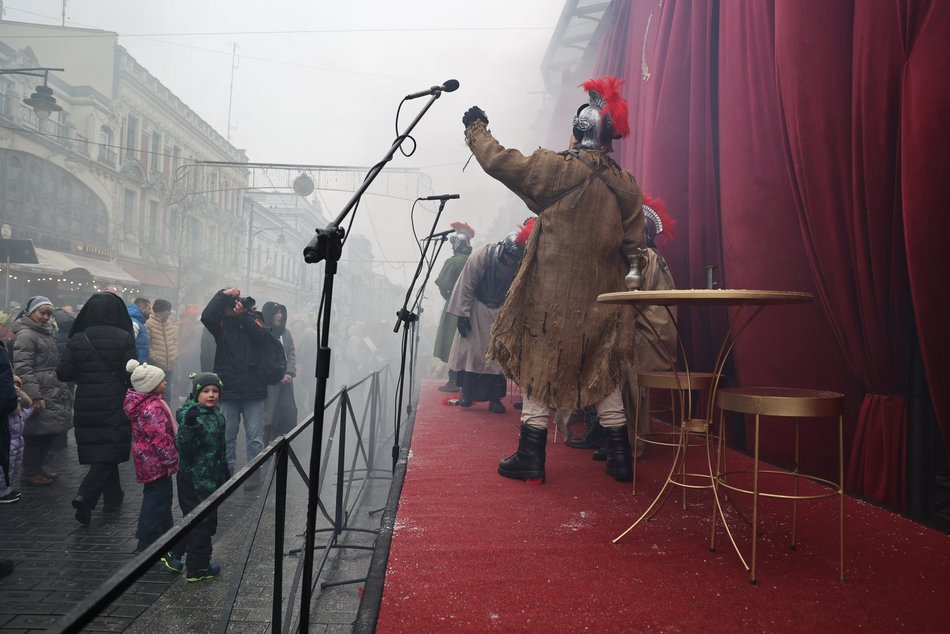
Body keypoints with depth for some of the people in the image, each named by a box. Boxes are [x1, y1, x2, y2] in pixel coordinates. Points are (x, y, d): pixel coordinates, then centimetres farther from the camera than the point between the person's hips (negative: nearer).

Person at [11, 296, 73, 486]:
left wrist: (62, 388, 23)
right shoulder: (26, 335, -12)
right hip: (39, 397, -9)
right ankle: (30, 473, 12)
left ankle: (38, 467, 27)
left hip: (53, 395, 9)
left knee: (49, 433, 13)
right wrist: (34, 396, -23)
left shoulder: (45, 332, 18)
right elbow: (22, 369, -19)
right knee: (37, 435, -1)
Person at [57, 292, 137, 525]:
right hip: (115, 407, -4)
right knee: (109, 453, 1)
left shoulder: (77, 339, -1)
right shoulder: (123, 338, -11)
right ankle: (85, 496, -16)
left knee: (98, 451, 16)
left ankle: (113, 497, 26)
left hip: (86, 408, 4)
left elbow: (63, 373, -1)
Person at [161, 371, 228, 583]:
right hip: (195, 479, -9)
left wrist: (225, 470, 24)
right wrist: (189, 427, -43)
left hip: (211, 477, 9)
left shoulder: (216, 413, 8)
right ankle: (198, 567, 16)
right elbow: (184, 447, -28)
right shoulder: (190, 415, -19)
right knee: (203, 522, 2)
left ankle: (172, 553, 35)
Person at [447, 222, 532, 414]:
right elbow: (466, 285, -17)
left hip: (502, 312, 1)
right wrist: (462, 314, -15)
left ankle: (494, 398, 8)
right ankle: (466, 393, 15)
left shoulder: (522, 263, -18)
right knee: (469, 351, 1)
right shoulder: (482, 254, -23)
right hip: (477, 309, -1)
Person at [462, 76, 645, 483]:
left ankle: (531, 457, 11)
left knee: (538, 368, 7)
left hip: (552, 296, -4)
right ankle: (620, 457, 20)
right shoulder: (626, 185, 3)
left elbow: (500, 162, -6)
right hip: (602, 298, 5)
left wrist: (476, 129, 11)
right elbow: (633, 246, 6)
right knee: (603, 374, 14)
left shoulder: (560, 169, -12)